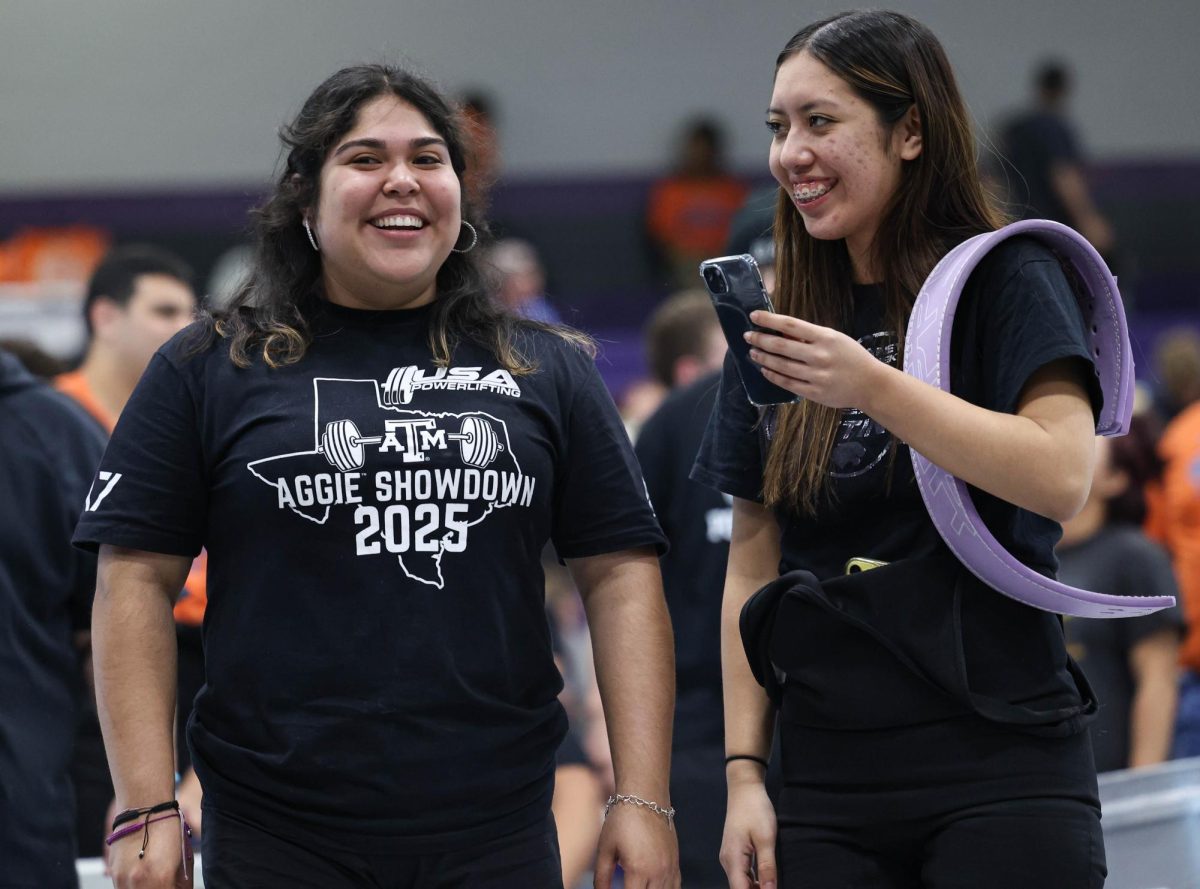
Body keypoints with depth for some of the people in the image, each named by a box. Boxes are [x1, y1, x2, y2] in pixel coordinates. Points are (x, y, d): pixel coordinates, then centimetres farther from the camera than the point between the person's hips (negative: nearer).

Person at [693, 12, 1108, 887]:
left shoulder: (1005, 279, 0)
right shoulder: (776, 329, 14)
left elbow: (1061, 477, -15)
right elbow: (752, 568, 14)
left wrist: (872, 386, -22)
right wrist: (744, 775, 8)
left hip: (1000, 773, -4)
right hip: (830, 788, 4)